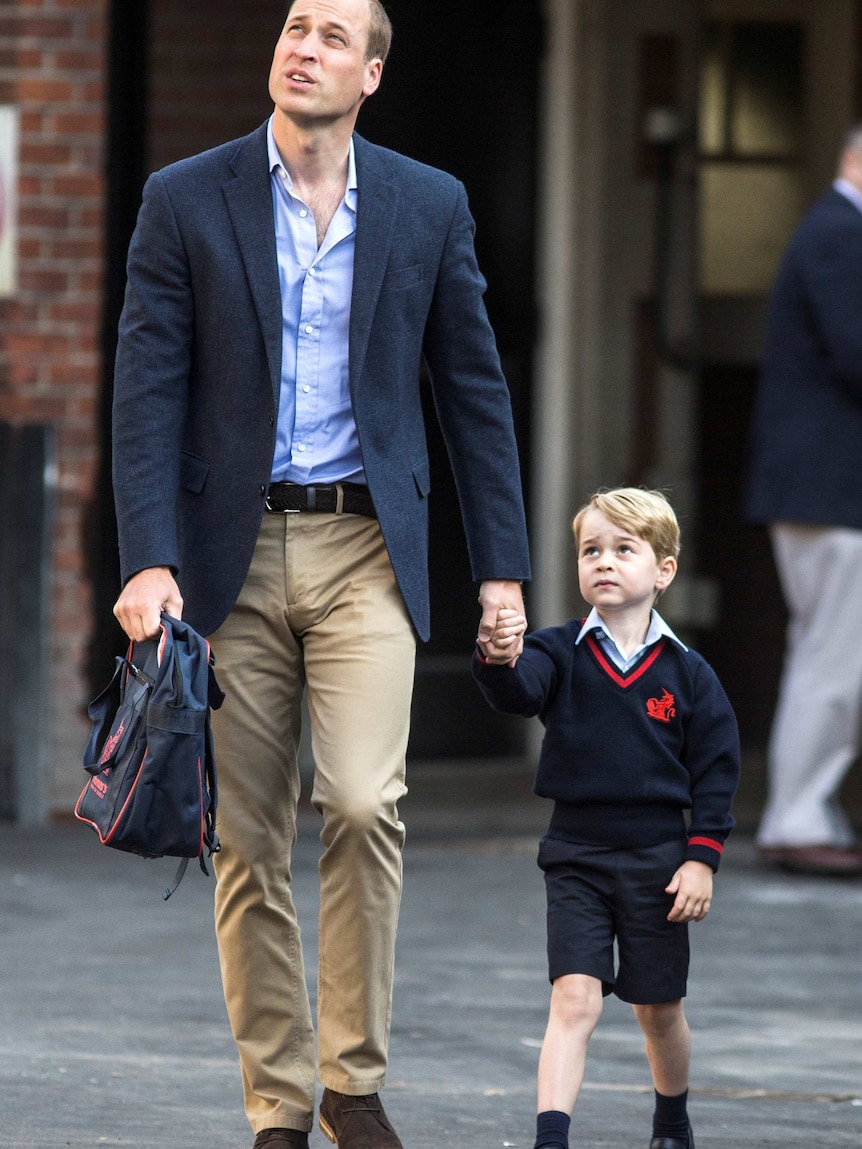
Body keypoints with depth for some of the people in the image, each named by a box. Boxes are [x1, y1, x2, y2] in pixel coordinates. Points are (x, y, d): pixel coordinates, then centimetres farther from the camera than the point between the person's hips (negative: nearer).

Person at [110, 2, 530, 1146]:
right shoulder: (186, 201, 1)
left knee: (363, 801, -17)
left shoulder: (429, 205, 6)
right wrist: (148, 560, -13)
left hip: (367, 548, 0)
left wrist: (501, 566, 5)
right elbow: (148, 390, -3)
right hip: (233, 551, 0)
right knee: (248, 839, 2)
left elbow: (474, 390, 9)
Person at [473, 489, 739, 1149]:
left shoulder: (686, 673, 0)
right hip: (577, 858, -1)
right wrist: (497, 661, -45)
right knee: (575, 1000, -13)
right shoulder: (561, 654, -2)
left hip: (658, 862, 1)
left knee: (659, 1010, 13)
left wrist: (702, 858, -4)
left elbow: (716, 771, 3)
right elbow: (519, 693, -23)